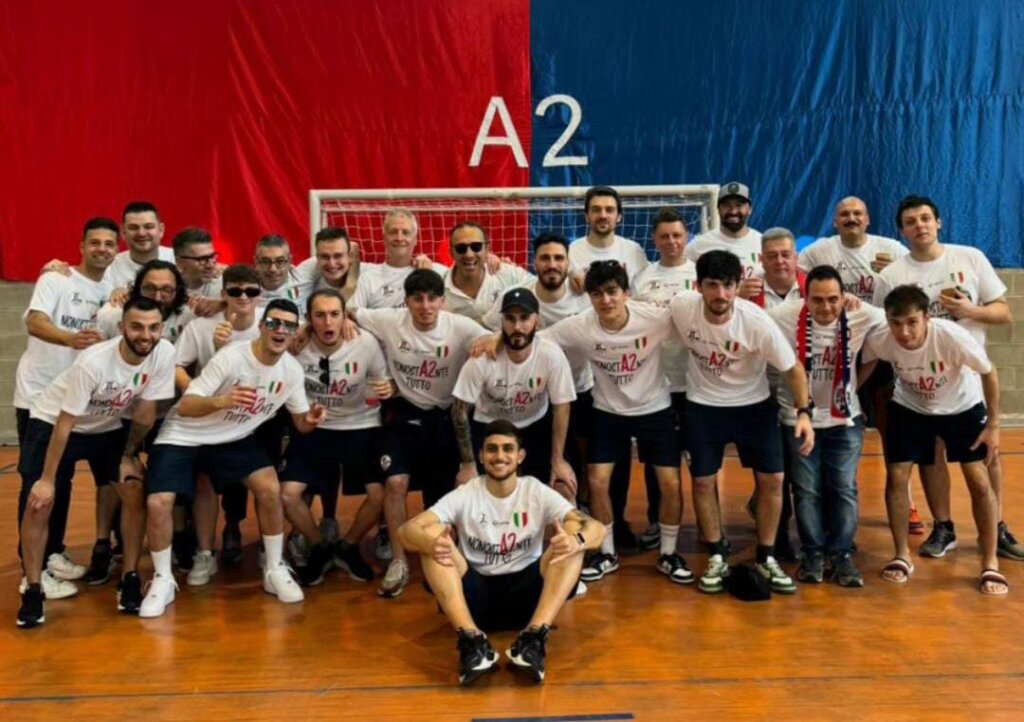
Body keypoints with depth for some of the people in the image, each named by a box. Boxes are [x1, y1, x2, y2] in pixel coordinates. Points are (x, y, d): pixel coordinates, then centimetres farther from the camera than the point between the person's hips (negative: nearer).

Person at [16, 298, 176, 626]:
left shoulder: (165, 354, -24)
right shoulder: (94, 362, -35)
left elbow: (145, 412, -10)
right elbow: (65, 423, -25)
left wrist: (128, 455, -2)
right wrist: (47, 479, -20)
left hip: (108, 427, 4)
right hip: (52, 423, -3)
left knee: (135, 493, -11)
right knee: (38, 503, -12)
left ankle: (129, 580, 4)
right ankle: (32, 590, 5)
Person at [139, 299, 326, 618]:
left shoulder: (292, 370, -10)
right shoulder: (231, 358, -27)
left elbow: (300, 423, -1)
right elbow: (186, 407, -29)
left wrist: (310, 420, -26)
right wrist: (221, 401, -50)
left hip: (234, 438, 4)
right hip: (183, 436, -3)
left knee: (270, 488, -17)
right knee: (158, 503, -19)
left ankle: (275, 570, 2)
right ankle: (163, 580, 4)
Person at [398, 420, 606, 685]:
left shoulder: (538, 493, -2)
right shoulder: (464, 496, -3)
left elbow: (596, 528, -14)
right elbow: (406, 530, -15)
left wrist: (577, 540, -40)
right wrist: (429, 542, -40)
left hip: (526, 595, 0)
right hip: (476, 596, 0)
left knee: (572, 535, -22)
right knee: (432, 534, -23)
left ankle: (534, 637, -33)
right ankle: (472, 640, -33)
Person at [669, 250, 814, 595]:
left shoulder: (758, 323, -25)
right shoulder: (680, 309, -22)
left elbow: (792, 369, -14)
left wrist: (804, 413, -23)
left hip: (754, 404, 0)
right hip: (703, 406, 1)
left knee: (772, 478, -1)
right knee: (702, 481, 2)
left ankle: (765, 558, 17)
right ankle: (717, 559, 19)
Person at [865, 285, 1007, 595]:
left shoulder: (953, 336, -36)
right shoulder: (879, 340, -31)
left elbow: (989, 373, -18)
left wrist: (993, 424, -12)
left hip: (963, 407, -1)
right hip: (910, 408, 2)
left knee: (979, 481, -6)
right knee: (896, 477, -5)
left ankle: (990, 563, 11)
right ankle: (902, 556, 13)